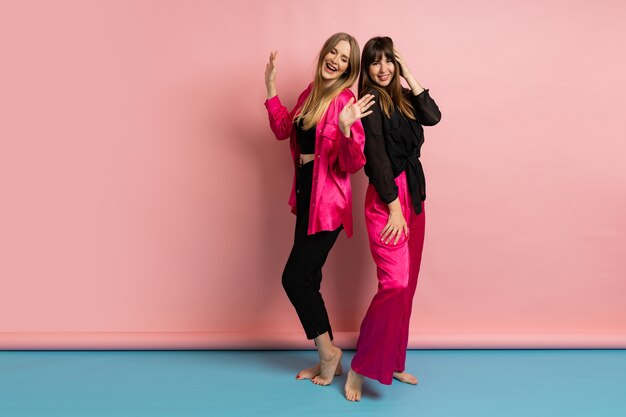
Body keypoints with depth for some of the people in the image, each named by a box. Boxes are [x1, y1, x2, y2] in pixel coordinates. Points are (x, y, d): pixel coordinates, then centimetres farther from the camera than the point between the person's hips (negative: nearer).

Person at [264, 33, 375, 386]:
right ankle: (328, 359, 26)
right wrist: (271, 87, 17)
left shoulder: (344, 100, -13)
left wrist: (345, 128, -34)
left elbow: (353, 164, -17)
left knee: (295, 278, -5)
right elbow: (284, 129, 22)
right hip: (307, 195, 8)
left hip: (327, 201, -8)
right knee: (306, 280, 12)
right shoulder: (311, 92, 10)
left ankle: (328, 351, 16)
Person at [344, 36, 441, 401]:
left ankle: (392, 363, 23)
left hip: (413, 196, 8)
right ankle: (360, 369, -2)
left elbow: (433, 116, -5)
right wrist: (394, 208, -17)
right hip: (385, 198, -8)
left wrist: (410, 77, -4)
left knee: (407, 286, 10)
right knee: (395, 284, -16)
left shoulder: (403, 98, 13)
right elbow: (376, 157, -14)